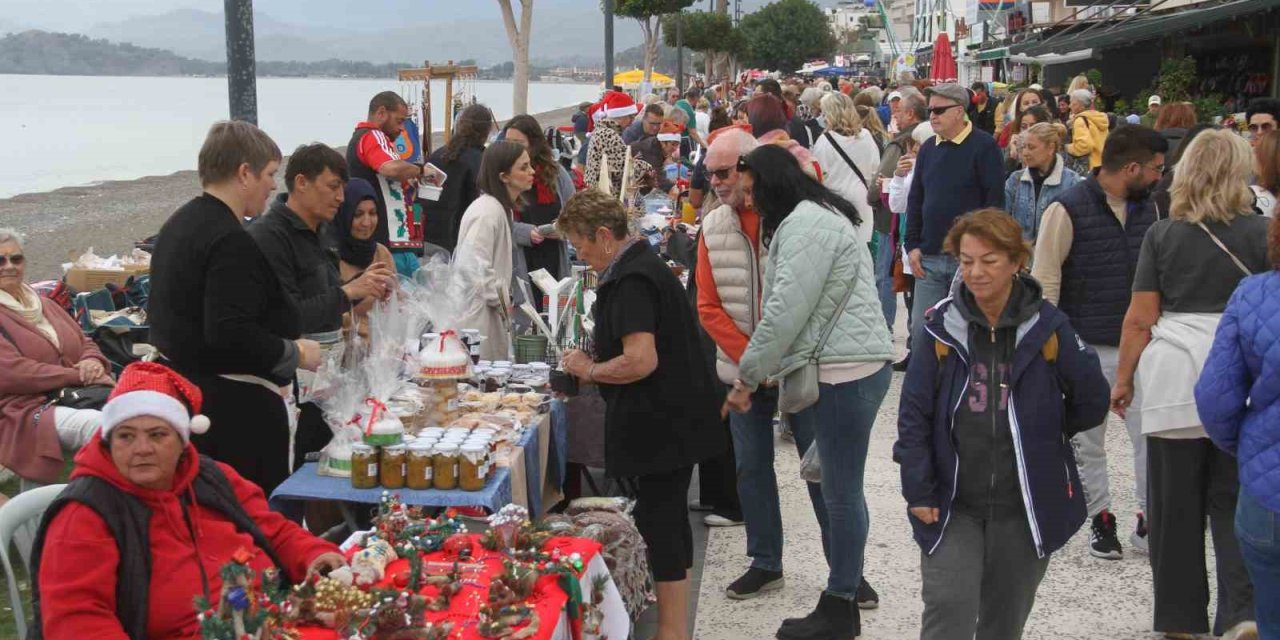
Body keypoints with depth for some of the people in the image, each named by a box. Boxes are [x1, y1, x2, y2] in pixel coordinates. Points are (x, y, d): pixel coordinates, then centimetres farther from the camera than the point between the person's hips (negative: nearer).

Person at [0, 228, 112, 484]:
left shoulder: (43, 305, 25)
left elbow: (85, 343, 25)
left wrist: (93, 362, -2)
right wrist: (78, 375, -15)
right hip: (26, 411, -7)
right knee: (95, 423, -37)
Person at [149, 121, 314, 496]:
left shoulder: (178, 225, 13)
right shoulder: (230, 242, -20)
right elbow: (230, 334, -29)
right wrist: (295, 353, -14)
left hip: (183, 389, 11)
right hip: (236, 407, -11)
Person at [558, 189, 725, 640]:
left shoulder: (631, 281, -20)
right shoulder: (645, 266, 12)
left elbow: (640, 361, -28)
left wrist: (589, 370, -12)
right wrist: (594, 365, 14)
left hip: (660, 425, -10)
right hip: (677, 419, 10)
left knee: (659, 522, -2)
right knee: (671, 517, 18)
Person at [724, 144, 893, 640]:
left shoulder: (806, 224, -16)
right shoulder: (807, 218, 19)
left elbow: (785, 311, -20)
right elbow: (787, 307, 19)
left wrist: (748, 376, -11)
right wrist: (758, 371, 12)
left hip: (845, 371, -11)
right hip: (825, 369, 11)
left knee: (840, 490, -2)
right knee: (824, 482, 18)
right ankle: (847, 579, 31)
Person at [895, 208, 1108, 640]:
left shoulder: (1048, 328, -5)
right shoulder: (941, 327, -4)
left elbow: (1092, 401, 4)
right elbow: (914, 415, -3)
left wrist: (1041, 434, 10)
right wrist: (918, 490, -6)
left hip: (1026, 507, 1)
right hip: (952, 507, -1)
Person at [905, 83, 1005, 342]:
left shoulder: (984, 146, -6)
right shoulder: (928, 148, 12)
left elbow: (995, 199, -11)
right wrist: (912, 245, 7)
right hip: (929, 258, 5)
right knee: (921, 329, 5)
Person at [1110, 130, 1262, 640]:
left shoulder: (1162, 235, 2)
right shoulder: (1260, 232, 0)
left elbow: (1140, 319, 1)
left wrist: (1123, 380, 10)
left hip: (1173, 377, 0)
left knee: (1175, 503, 9)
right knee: (1233, 501, 8)